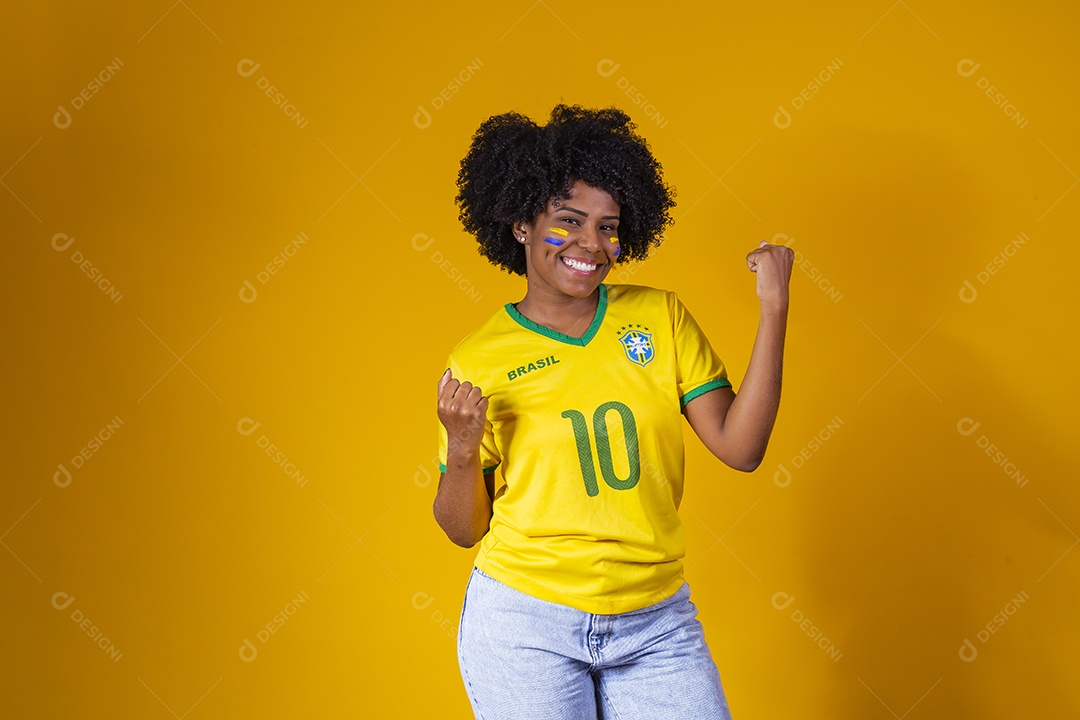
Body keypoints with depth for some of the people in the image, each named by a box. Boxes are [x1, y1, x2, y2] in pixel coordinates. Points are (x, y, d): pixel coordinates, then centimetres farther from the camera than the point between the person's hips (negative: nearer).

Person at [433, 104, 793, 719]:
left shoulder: (661, 318, 2)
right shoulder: (479, 362, -3)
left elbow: (739, 447, -7)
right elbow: (465, 529, 3)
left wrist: (774, 309, -10)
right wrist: (461, 451, -17)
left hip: (657, 624, 2)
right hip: (525, 624, -2)